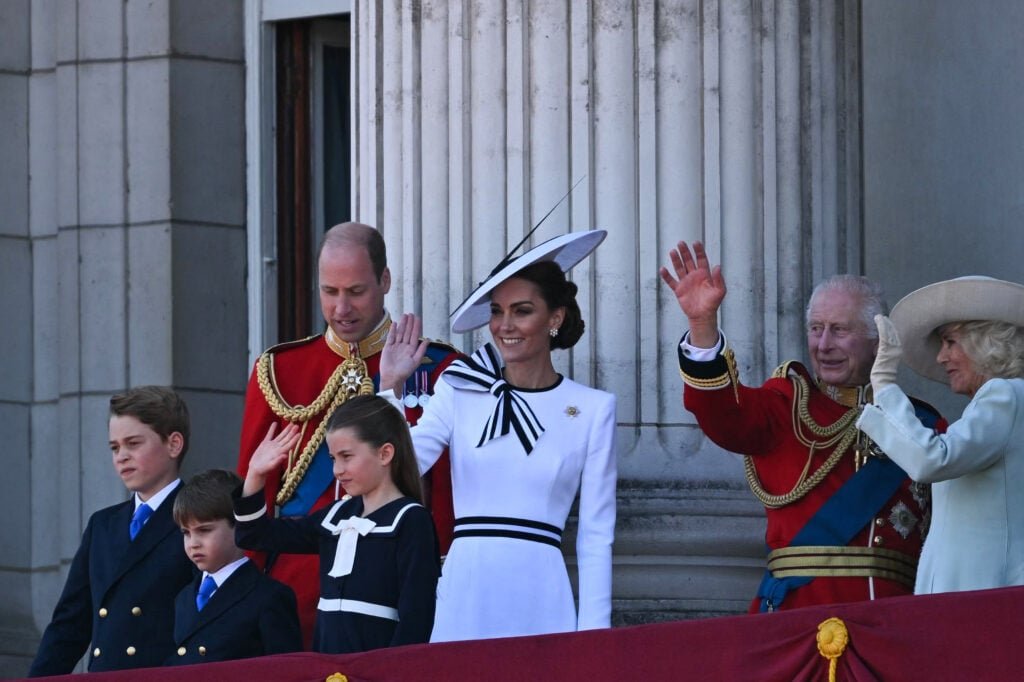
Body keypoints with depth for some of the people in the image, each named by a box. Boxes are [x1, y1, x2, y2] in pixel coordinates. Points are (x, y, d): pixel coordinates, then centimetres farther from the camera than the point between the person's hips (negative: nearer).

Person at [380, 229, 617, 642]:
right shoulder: (460, 389, 5)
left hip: (540, 599, -1)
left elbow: (596, 537, 3)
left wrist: (593, 634, -2)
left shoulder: (593, 410, 3)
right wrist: (391, 388, -10)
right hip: (465, 596, 1)